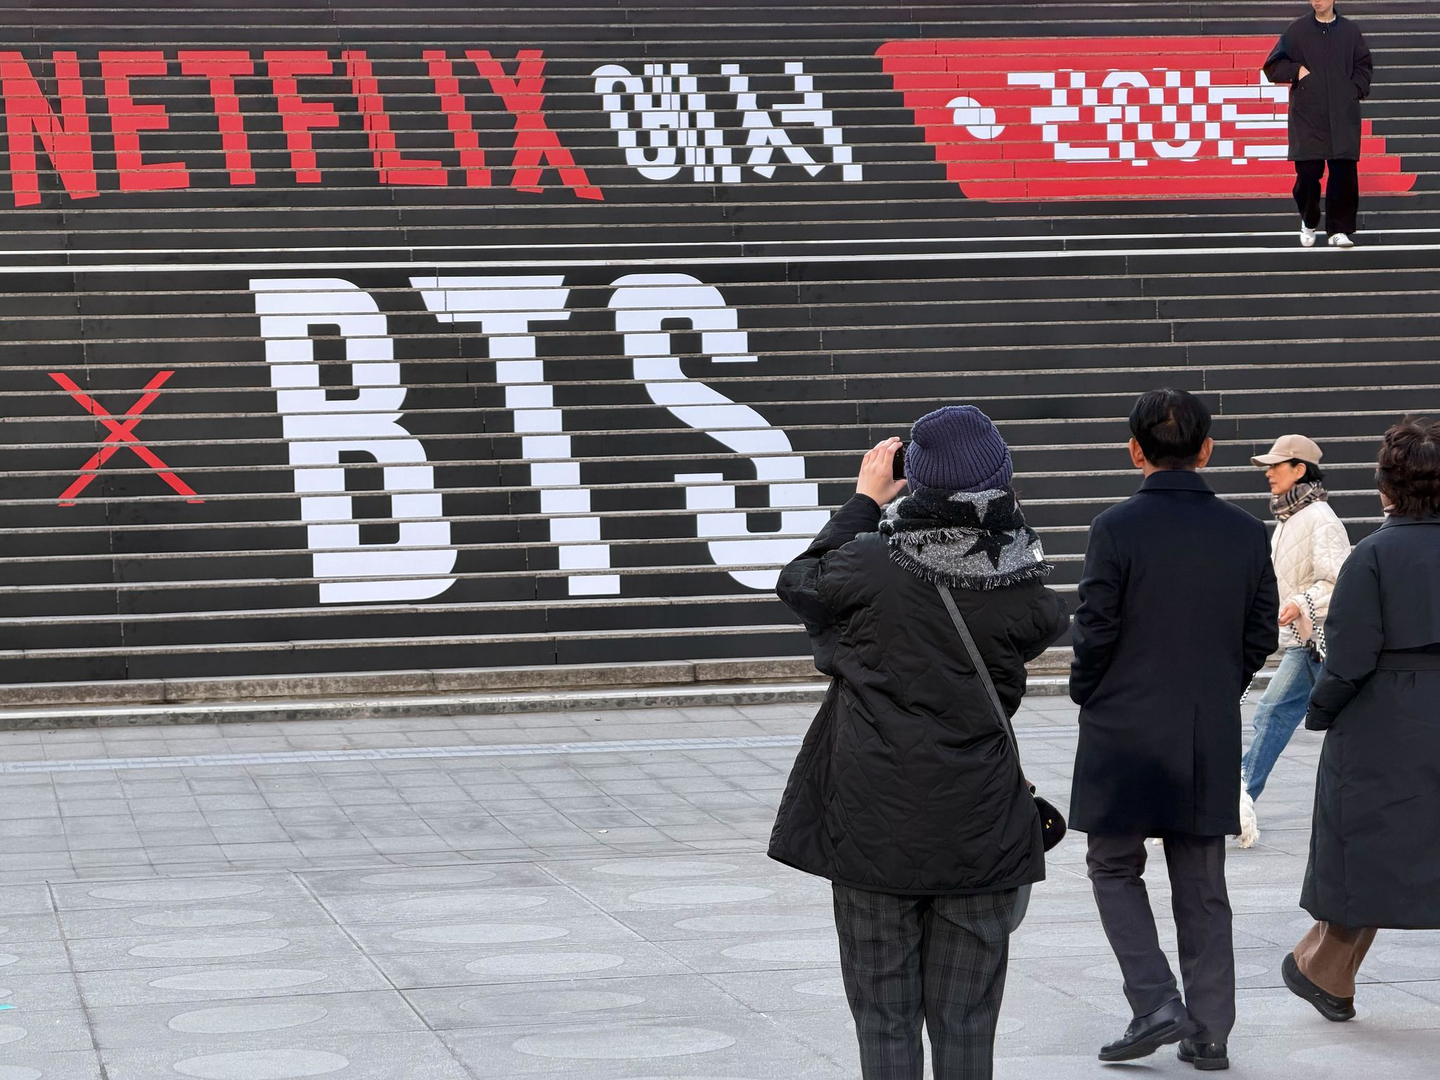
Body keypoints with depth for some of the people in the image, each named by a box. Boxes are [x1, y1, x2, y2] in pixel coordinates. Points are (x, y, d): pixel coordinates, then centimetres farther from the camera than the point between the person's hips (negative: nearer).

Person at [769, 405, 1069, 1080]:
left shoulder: (871, 564, -14)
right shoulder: (1024, 590, -8)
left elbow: (798, 582, 6)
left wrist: (864, 502, 15)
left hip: (875, 828, -1)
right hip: (980, 835, 2)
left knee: (884, 1016, 8)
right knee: (966, 1023, 10)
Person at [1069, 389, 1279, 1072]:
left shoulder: (1116, 529, -13)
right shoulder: (1245, 533, 0)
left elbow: (1094, 632, -12)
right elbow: (1262, 636, 4)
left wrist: (1088, 696, 6)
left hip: (1125, 734, -4)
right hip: (1211, 739, 4)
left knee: (1114, 869, 11)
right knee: (1202, 885, 11)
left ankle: (1156, 1004, -3)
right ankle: (1209, 1033, 13)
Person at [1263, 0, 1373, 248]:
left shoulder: (1350, 31, 7)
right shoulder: (1298, 30, 3)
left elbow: (1364, 66, 15)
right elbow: (1273, 65, 6)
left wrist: (1356, 90, 1)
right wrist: (1297, 71, -9)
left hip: (1343, 116, 1)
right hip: (1307, 116, -1)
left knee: (1344, 173, -5)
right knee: (1308, 171, -3)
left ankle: (1340, 230, 2)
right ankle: (1308, 223, 21)